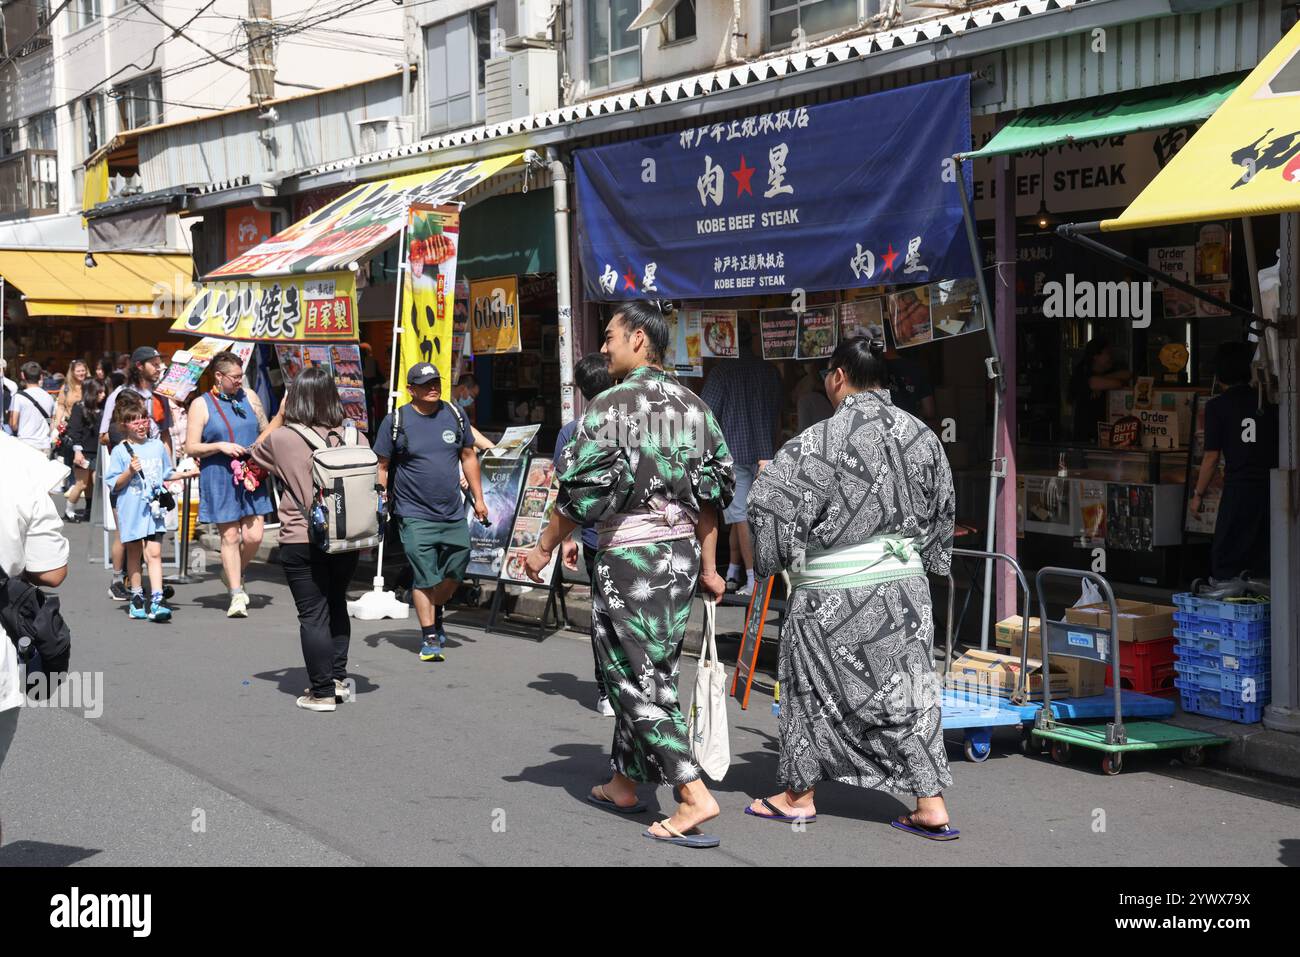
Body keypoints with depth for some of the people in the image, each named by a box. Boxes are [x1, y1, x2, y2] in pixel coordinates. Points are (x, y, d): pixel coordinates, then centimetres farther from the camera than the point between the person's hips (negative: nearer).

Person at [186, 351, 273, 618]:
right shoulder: (201, 405, 0)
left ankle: (234, 573, 25)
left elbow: (266, 430, 20)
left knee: (253, 536, -4)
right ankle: (237, 595, 6)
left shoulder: (249, 397, 10)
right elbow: (191, 447, -2)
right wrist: (221, 447, -15)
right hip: (220, 479, -3)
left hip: (251, 477, 3)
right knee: (230, 536, -1)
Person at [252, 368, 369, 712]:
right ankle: (338, 678, 26)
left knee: (313, 615, 2)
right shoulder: (353, 435, -1)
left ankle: (322, 692, 5)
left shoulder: (283, 437, -10)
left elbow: (256, 453, 13)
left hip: (301, 542, -4)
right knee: (337, 606, 21)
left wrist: (279, 414, 15)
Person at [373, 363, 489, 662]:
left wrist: (478, 498, 14)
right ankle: (429, 637, 3)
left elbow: (468, 457, 15)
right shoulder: (396, 421, -5)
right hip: (415, 516, -4)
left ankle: (436, 616, 35)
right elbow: (381, 467, -2)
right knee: (424, 577, -7)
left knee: (455, 571, 10)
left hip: (454, 514, 4)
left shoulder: (454, 415, 7)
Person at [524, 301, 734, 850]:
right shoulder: (693, 405, 8)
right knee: (653, 673, 16)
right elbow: (713, 490, 9)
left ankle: (694, 797, -8)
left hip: (629, 557, -7)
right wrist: (707, 566, 16)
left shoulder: (612, 405, -13)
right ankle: (625, 783, 29)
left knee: (636, 679, -1)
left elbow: (582, 492, -13)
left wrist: (544, 549, -1)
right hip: (682, 551, 7)